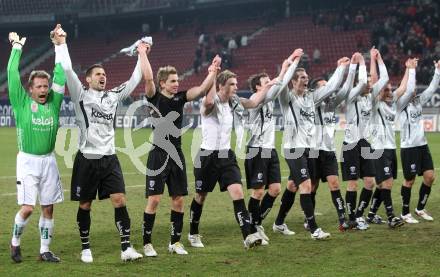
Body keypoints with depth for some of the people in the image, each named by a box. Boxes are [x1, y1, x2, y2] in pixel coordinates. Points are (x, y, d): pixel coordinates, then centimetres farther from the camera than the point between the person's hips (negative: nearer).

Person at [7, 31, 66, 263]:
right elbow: (12, 74, -7)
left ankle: (45, 250, 15)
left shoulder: (53, 102, 5)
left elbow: (60, 76, 7)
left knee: (48, 208, 6)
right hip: (28, 160, -4)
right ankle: (15, 242, 14)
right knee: (27, 207, -9)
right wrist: (17, 47, -1)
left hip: (48, 161, 4)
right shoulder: (21, 103, -3)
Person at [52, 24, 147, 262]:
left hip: (109, 158, 3)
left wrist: (142, 55, 15)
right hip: (87, 159, -3)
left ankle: (126, 248, -7)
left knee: (119, 201, -7)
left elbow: (135, 80, 16)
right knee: (85, 205, 5)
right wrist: (61, 44, -14)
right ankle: (85, 249, 18)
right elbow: (67, 70, -12)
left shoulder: (113, 96, 11)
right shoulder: (81, 95, -2)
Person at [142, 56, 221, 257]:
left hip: (176, 155, 5)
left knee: (178, 200, 7)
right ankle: (147, 243, 3)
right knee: (154, 199, -7)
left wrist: (213, 72, -11)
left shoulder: (180, 97, 8)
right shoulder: (154, 98, -5)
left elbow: (202, 89, -1)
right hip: (158, 155, -5)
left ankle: (175, 242, 17)